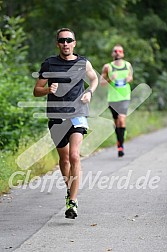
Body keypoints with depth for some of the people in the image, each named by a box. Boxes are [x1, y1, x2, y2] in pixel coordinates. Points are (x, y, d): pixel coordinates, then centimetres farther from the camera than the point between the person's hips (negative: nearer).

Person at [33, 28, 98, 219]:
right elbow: (36, 91, 7)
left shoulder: (83, 63, 4)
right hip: (56, 116, 2)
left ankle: (72, 202, -19)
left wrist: (89, 92, 4)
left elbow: (94, 79, 25)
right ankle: (70, 190, 40)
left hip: (77, 114, -2)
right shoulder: (49, 64, 3)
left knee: (74, 156, -19)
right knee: (64, 158, 14)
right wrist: (48, 90, -15)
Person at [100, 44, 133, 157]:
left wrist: (129, 79, 0)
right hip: (113, 98, 0)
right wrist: (109, 80, -16)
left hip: (125, 97, 0)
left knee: (122, 119, -17)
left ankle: (120, 144, -11)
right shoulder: (108, 67, -1)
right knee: (117, 122, 7)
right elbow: (101, 82, 3)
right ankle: (120, 142, 28)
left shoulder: (128, 65, 6)